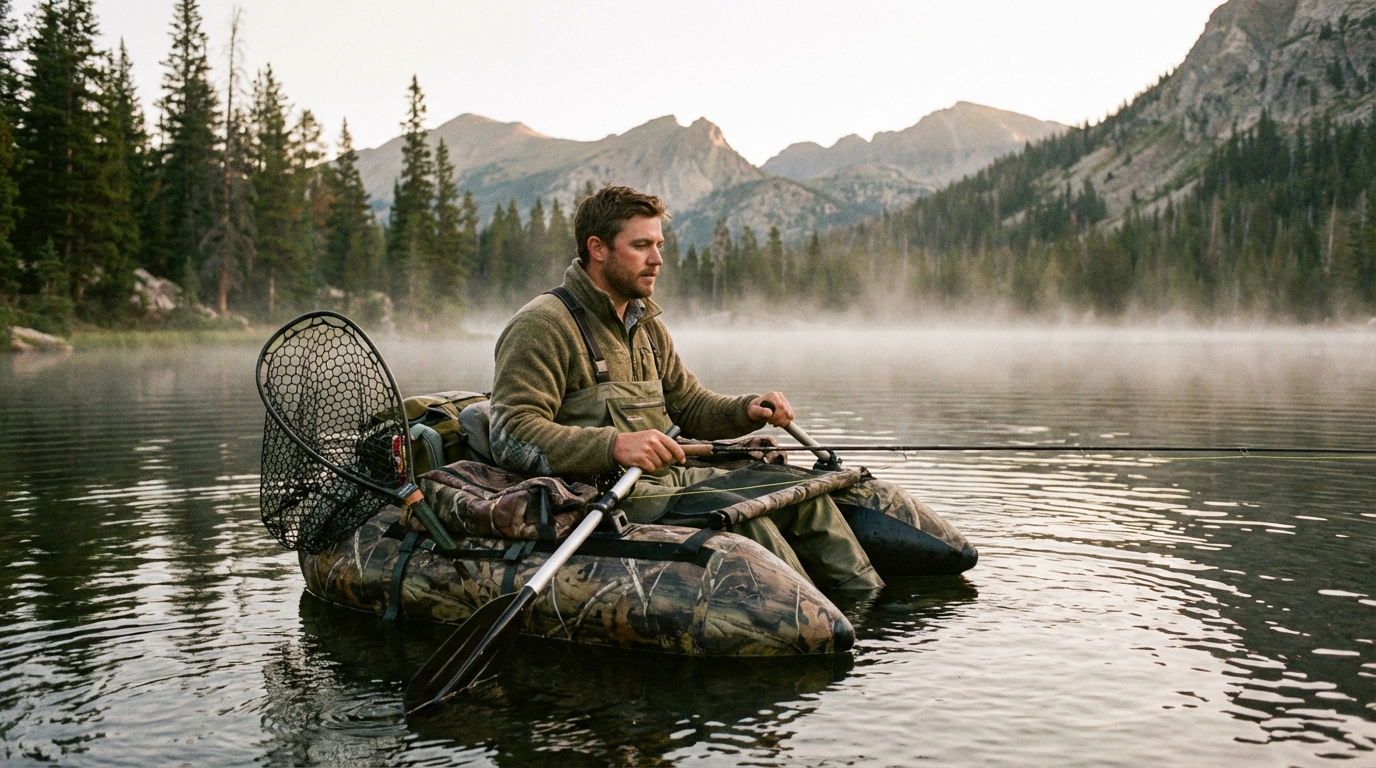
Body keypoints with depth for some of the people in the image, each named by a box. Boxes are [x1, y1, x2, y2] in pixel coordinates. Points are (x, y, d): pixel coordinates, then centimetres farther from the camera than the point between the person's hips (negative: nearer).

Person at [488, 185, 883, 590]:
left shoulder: (646, 325, 18)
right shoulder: (540, 326, -11)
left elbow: (690, 405, 26)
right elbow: (511, 436, -21)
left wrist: (749, 409, 3)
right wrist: (615, 445, -34)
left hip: (665, 478, 9)